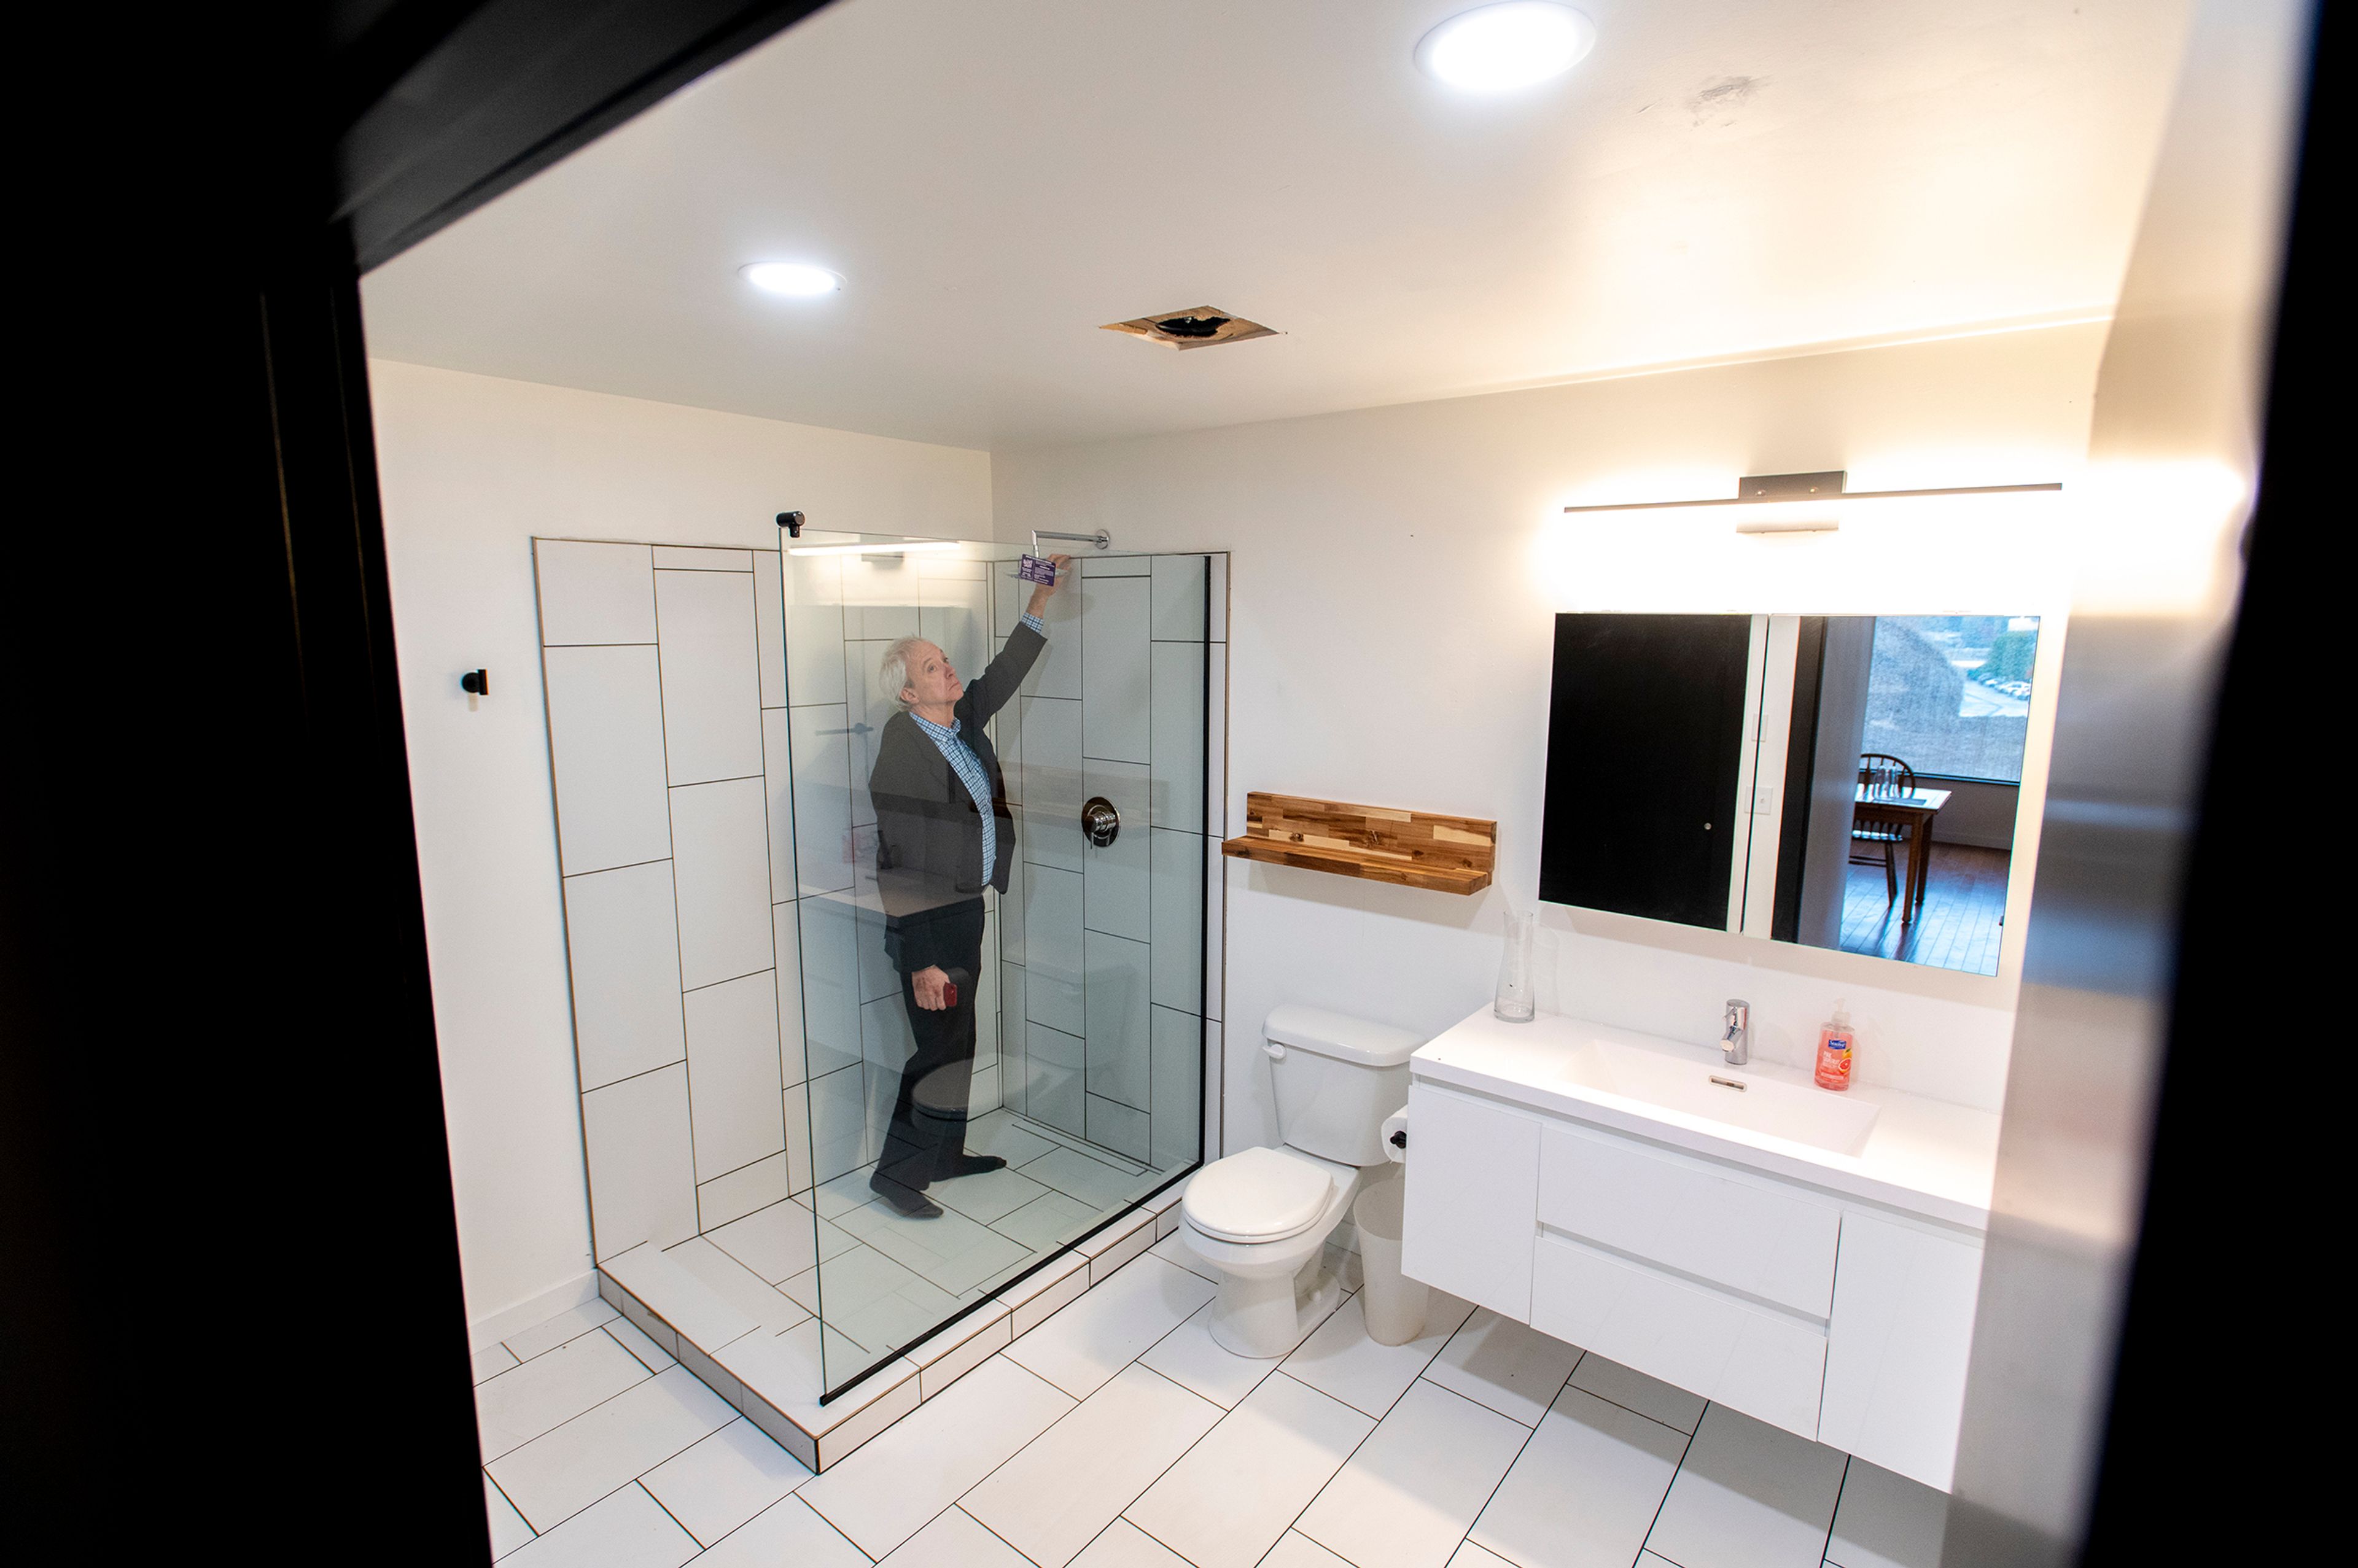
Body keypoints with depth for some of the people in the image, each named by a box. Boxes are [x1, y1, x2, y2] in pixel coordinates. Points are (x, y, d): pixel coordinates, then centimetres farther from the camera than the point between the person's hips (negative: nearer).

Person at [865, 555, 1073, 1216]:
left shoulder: (963, 719, 3)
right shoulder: (902, 752, -21)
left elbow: (1006, 670, 19)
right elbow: (898, 866, -23)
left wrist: (1044, 596, 12)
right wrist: (921, 962, -23)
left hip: (967, 909, 9)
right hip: (928, 921, -9)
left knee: (958, 1042, 19)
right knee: (941, 1046, 0)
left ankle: (944, 1153, 35)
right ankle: (898, 1171, 19)